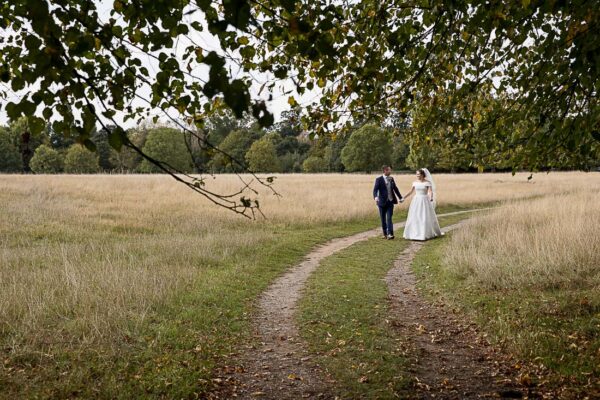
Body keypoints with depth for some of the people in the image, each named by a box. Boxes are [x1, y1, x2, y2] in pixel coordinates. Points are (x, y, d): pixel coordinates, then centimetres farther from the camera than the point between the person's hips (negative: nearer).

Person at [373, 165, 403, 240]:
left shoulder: (391, 179, 9)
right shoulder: (379, 179, -6)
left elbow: (395, 188, 21)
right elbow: (375, 189, -16)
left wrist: (400, 197, 26)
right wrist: (375, 197, -36)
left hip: (390, 201, 2)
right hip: (382, 202, -2)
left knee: (389, 218, -7)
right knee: (383, 219, 7)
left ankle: (390, 234, -12)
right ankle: (385, 234, 17)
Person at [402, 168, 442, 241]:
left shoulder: (427, 182, -6)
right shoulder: (415, 182, 6)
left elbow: (431, 191, -15)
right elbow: (411, 192, 13)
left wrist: (431, 198, -35)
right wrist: (404, 198, 8)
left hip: (424, 201, -4)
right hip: (416, 201, 4)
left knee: (426, 217, -1)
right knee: (414, 217, 3)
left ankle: (426, 233, 11)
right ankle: (415, 233, 11)